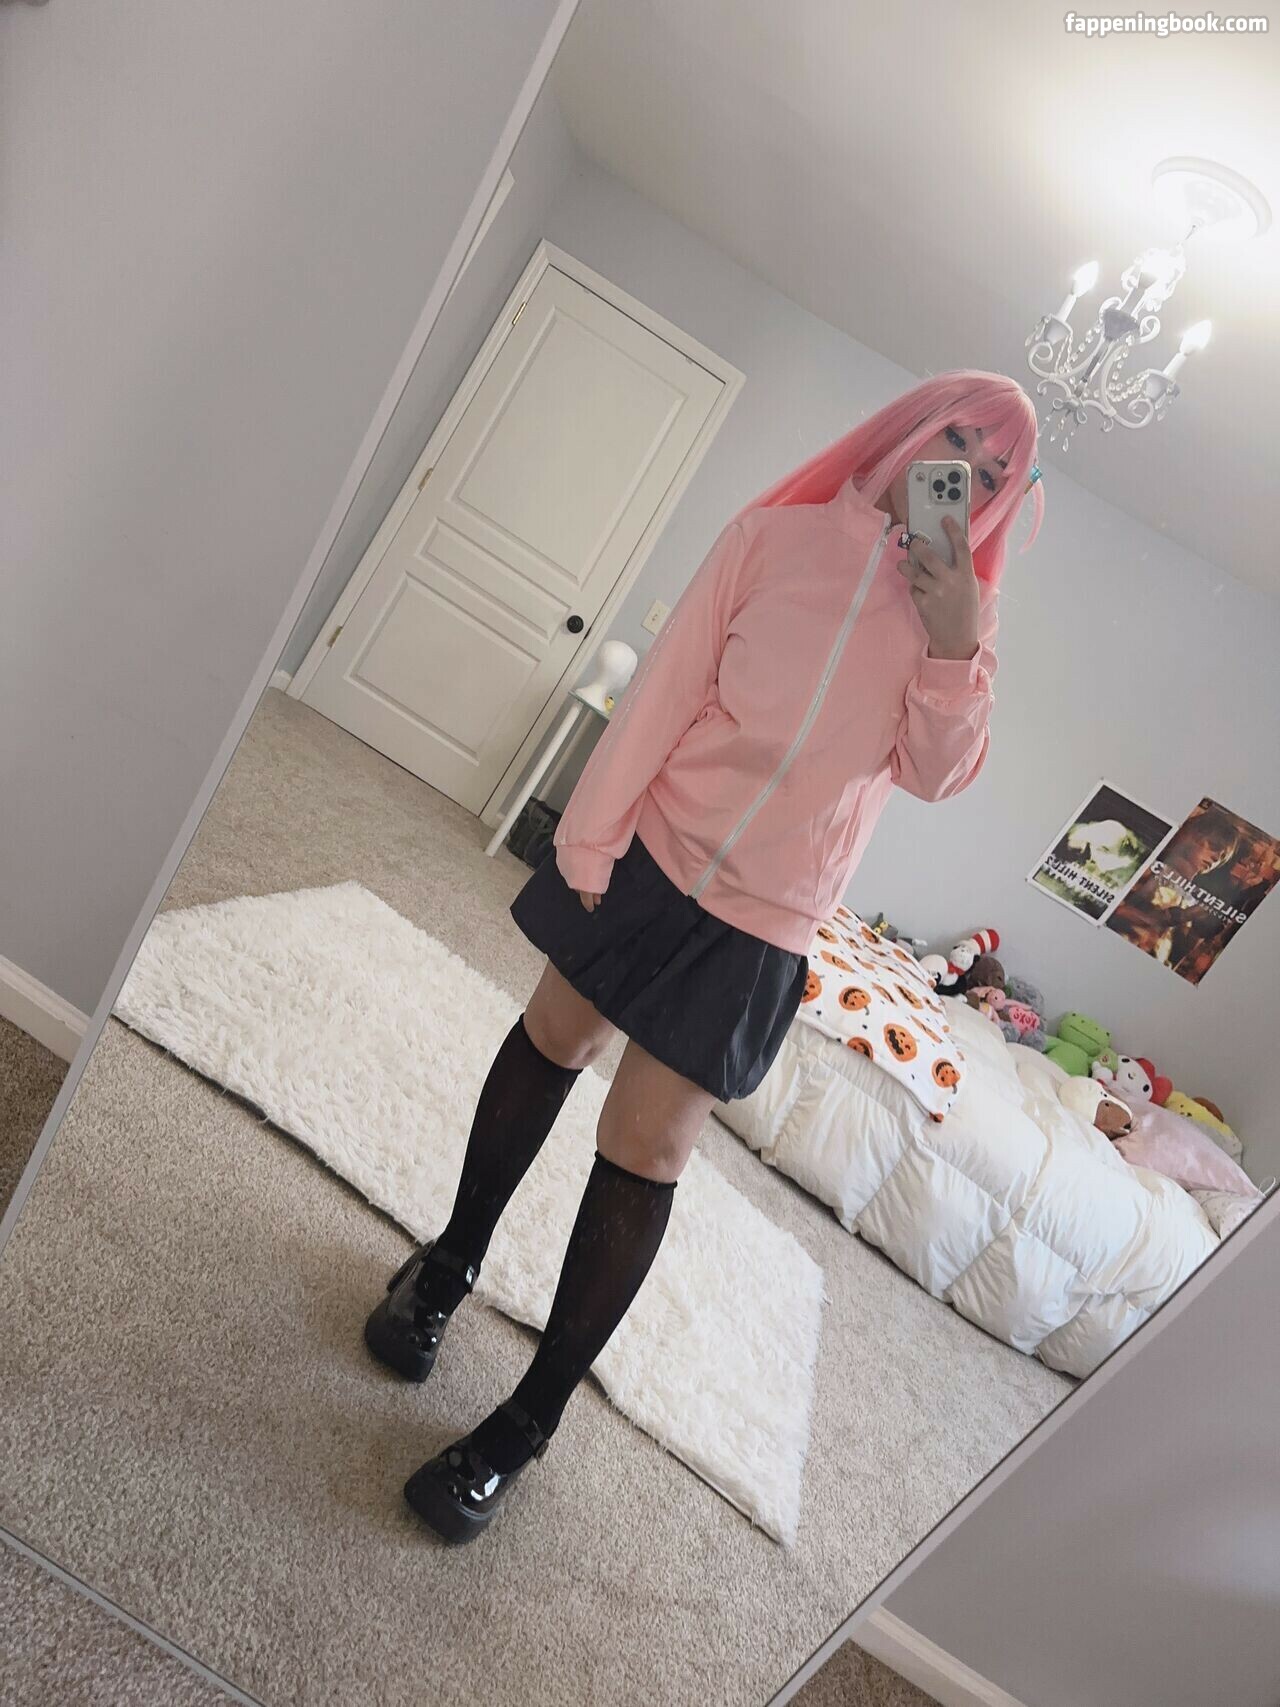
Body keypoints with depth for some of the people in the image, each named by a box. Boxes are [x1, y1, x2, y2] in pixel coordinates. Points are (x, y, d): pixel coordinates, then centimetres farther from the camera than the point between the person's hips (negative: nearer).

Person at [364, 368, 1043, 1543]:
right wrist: (588, 839, -9)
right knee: (553, 1040, 16)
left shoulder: (962, 610, 4)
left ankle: (527, 1425, 18)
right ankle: (454, 1260, 42)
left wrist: (955, 648, -16)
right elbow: (666, 688, -6)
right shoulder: (779, 533, -3)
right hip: (655, 850, 1)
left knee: (644, 1154, 1)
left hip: (759, 924, 0)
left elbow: (937, 774, -2)